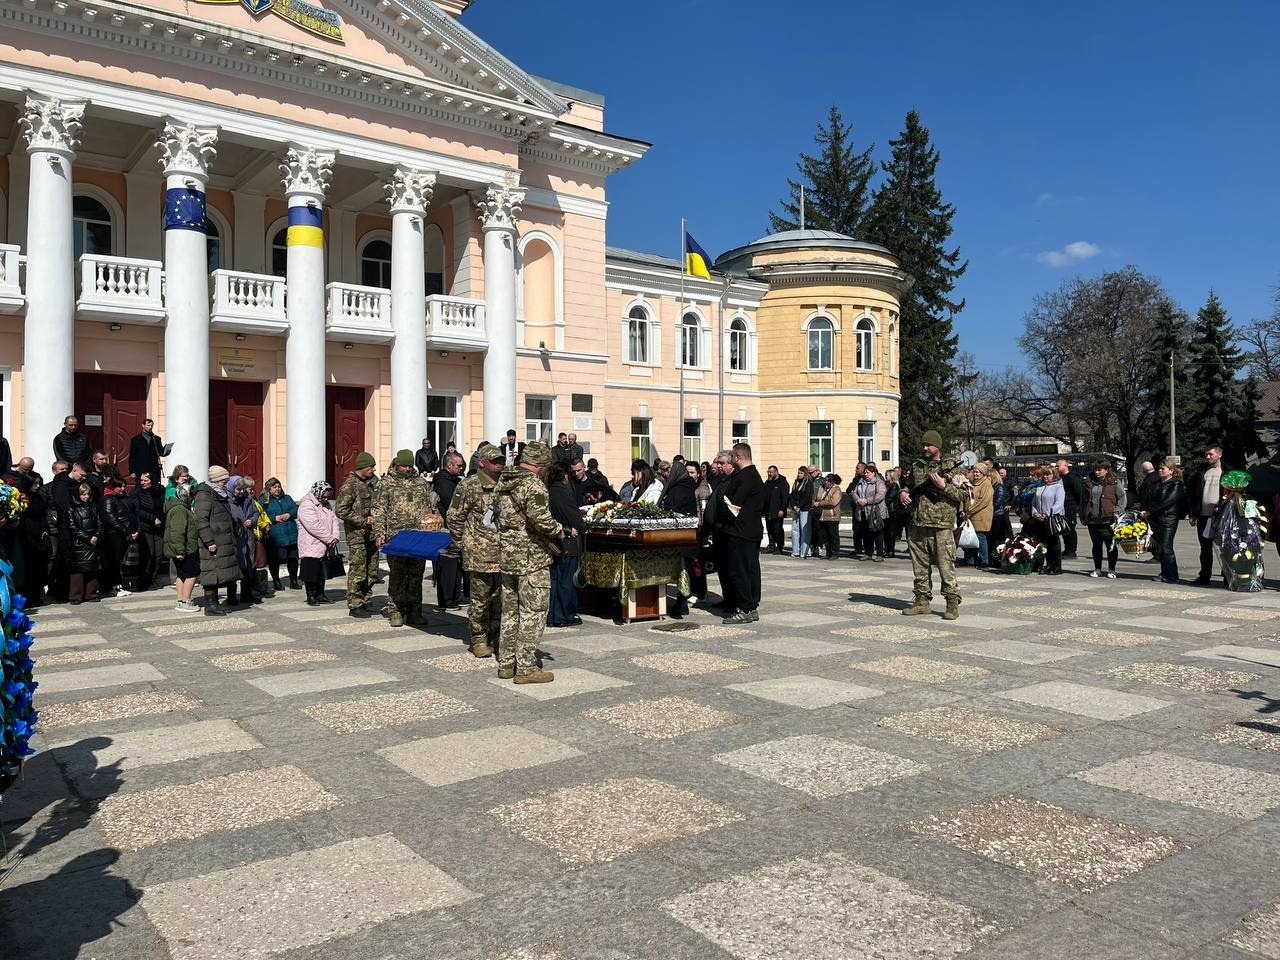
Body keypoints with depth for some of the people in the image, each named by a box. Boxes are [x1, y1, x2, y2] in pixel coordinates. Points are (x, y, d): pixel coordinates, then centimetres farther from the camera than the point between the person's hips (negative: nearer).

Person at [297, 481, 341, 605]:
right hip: (310, 547, -8)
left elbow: (334, 520, 7)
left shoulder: (326, 505, 14)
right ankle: (310, 596, 5)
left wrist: (335, 537, -10)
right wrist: (330, 539, -19)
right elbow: (315, 526, -22)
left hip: (324, 547, 8)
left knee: (322, 572, 13)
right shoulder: (306, 505, -15)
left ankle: (320, 595, 22)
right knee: (311, 572, -3)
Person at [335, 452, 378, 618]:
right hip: (357, 536, -8)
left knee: (371, 572, 11)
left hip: (371, 534, 9)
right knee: (357, 572, -5)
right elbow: (340, 510, -17)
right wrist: (362, 521, -15)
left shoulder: (368, 483, 16)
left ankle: (365, 602, 21)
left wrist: (376, 519, 9)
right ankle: (354, 606, 2)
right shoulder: (350, 484, -11)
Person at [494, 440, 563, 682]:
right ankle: (526, 667, 2)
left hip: (507, 556, 9)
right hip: (532, 559, -8)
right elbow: (541, 520, -23)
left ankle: (506, 664, 23)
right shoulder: (534, 485, -17)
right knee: (533, 613, -1)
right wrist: (561, 531, -8)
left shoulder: (503, 481, 10)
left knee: (510, 612, 15)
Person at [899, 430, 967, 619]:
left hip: (941, 527, -5)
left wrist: (944, 486, -16)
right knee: (920, 566, 10)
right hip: (917, 525, 5)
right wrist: (903, 493, 5)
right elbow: (907, 485, 27)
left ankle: (953, 603, 1)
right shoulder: (916, 467, 13)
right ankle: (922, 601, 20)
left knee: (946, 566, -5)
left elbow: (963, 495, -4)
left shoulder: (952, 468, -1)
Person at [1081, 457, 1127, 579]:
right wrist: (1083, 516, 13)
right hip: (1092, 521, 4)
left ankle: (1111, 570, 12)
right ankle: (1097, 569, 23)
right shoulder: (1089, 483, 9)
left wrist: (1117, 511, -11)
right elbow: (1083, 500, 16)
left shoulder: (1114, 483, -2)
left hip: (1108, 520, -4)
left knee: (1111, 546, 2)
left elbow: (1122, 498, 0)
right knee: (1096, 546, 13)